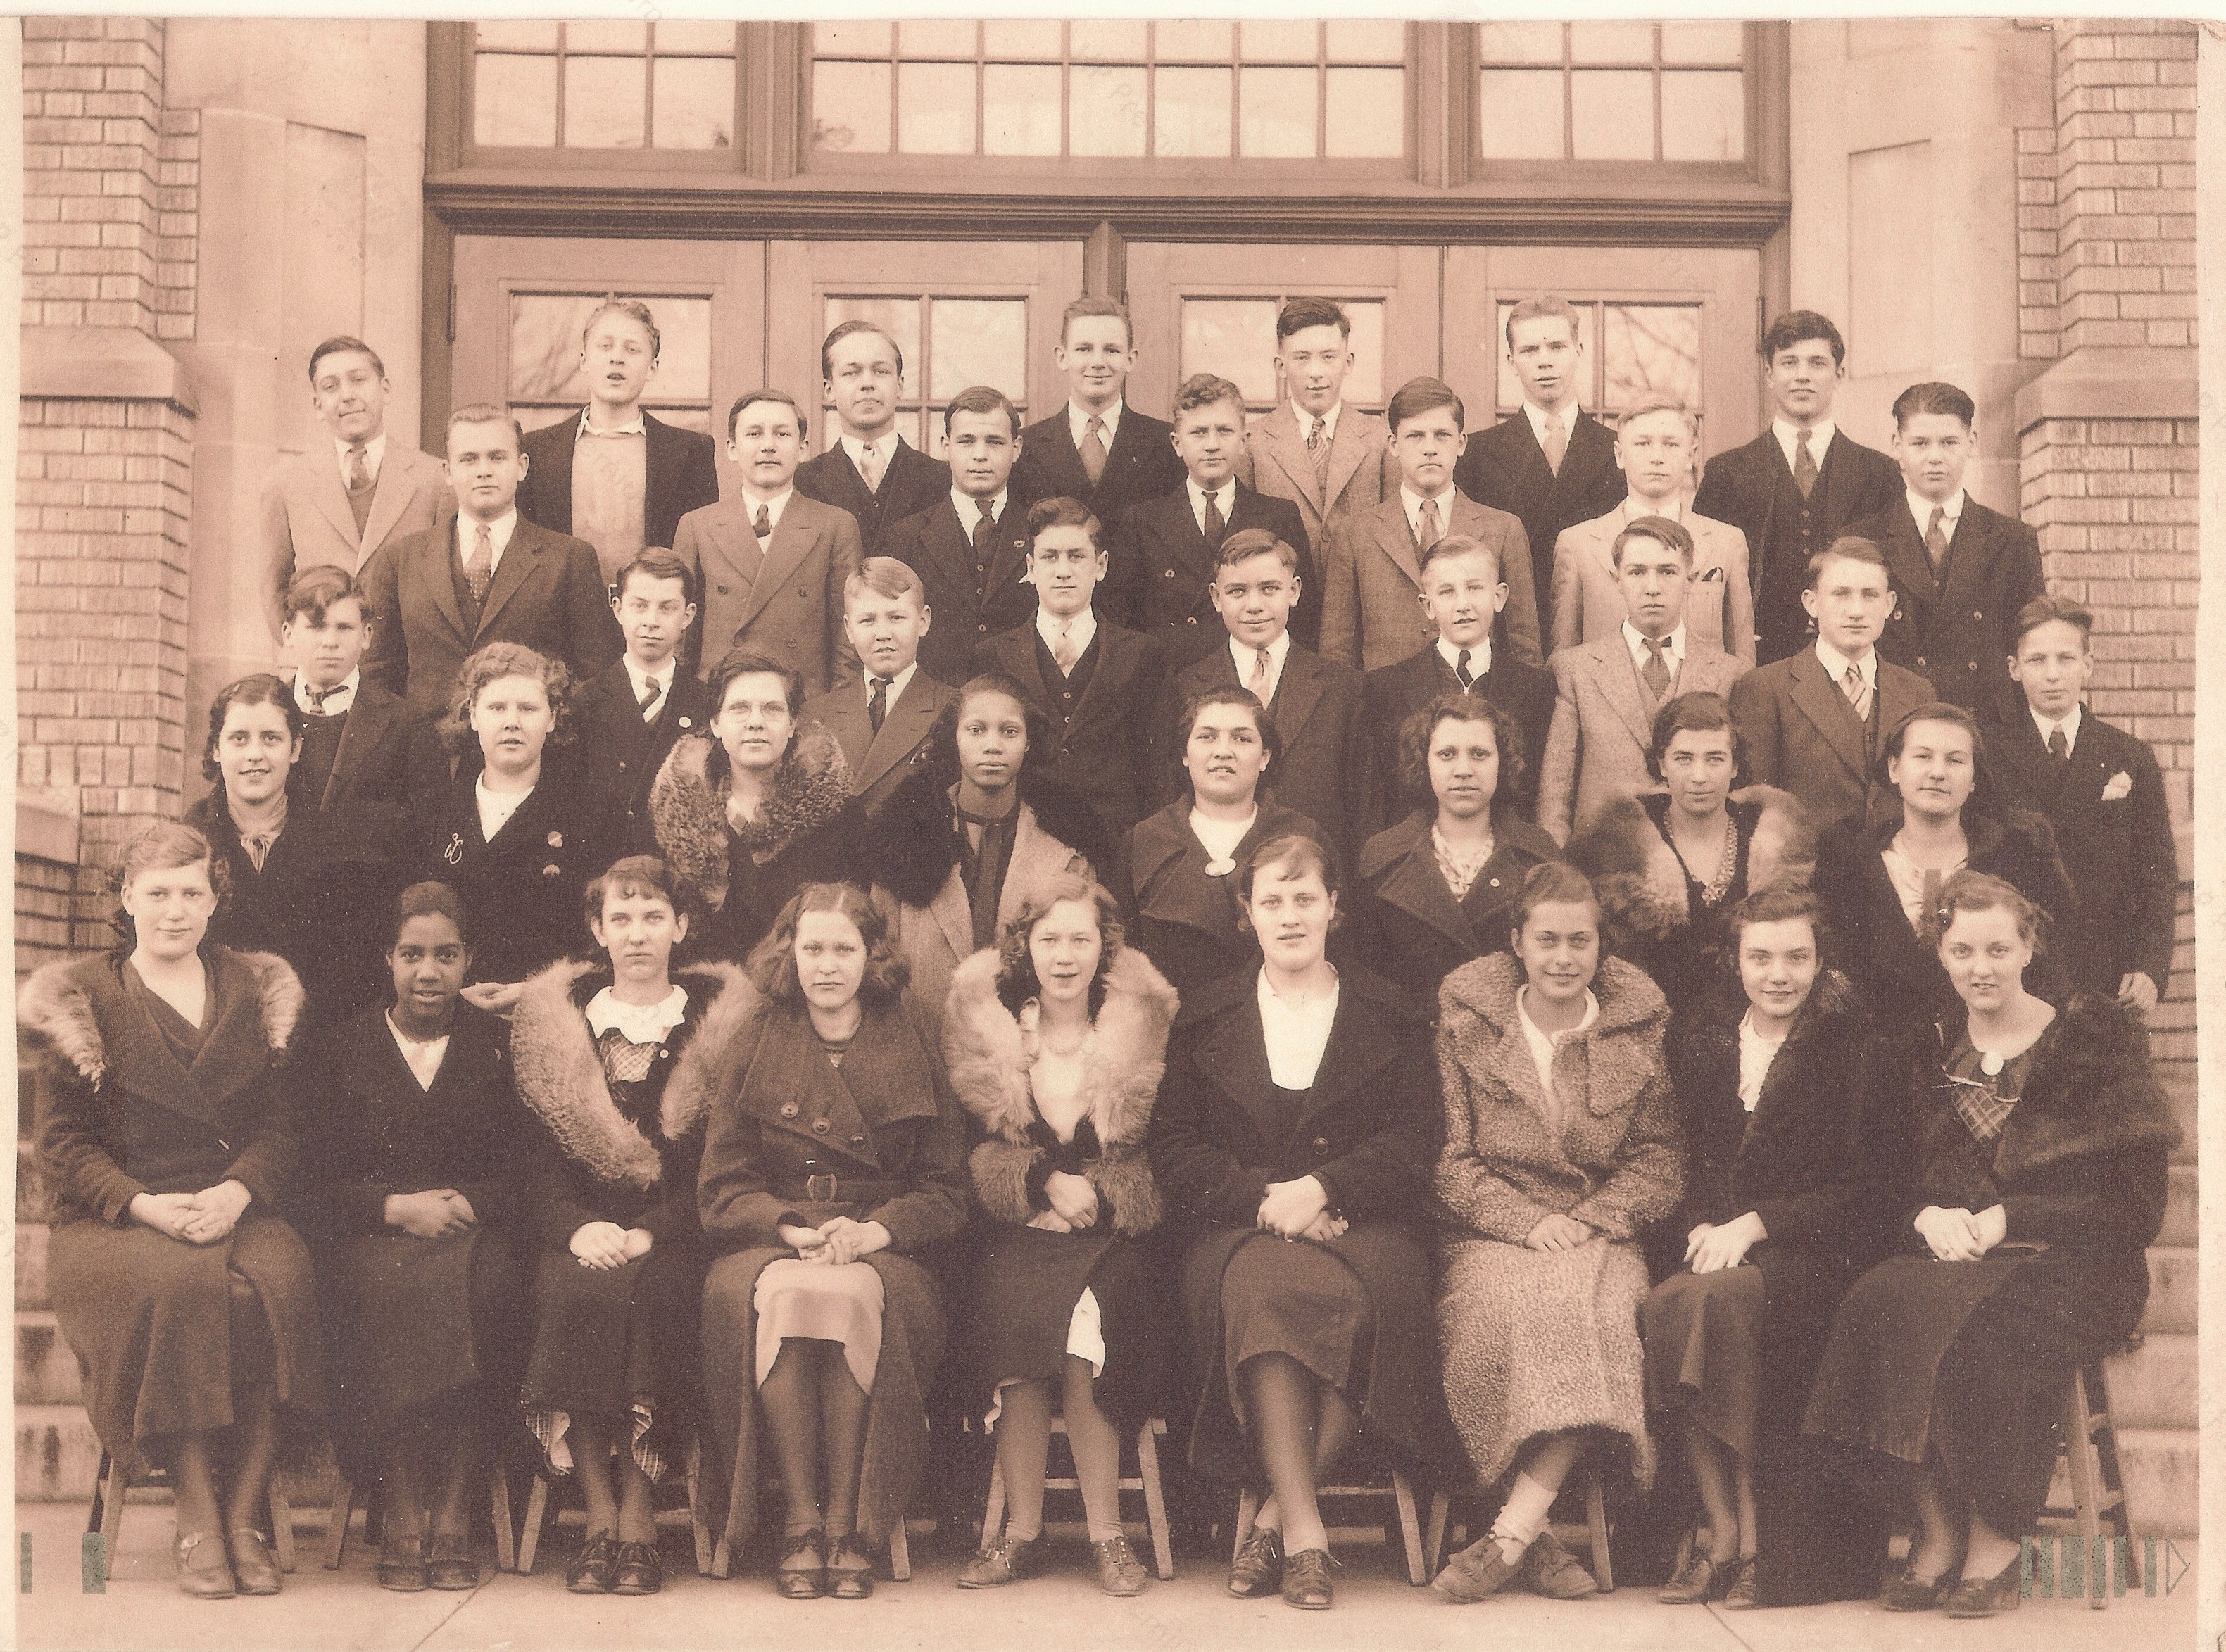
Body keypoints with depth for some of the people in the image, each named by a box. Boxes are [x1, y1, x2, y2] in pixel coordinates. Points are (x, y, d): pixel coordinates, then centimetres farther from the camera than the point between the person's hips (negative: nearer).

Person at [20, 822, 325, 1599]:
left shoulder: (256, 991, 15)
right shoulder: (80, 1001, 9)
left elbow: (284, 1125, 9)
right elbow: (62, 1143, 3)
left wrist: (237, 1192, -12)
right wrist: (147, 1206, -14)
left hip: (239, 1208, 2)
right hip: (116, 1219, -2)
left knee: (280, 1276, -32)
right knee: (182, 1282, -36)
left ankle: (246, 1513, -24)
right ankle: (195, 1516, -26)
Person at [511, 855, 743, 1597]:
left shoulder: (719, 1019, 10)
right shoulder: (558, 1018, 16)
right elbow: (539, 1151, 8)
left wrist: (648, 1232, -14)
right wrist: (576, 1226, -13)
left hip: (674, 1235, -1)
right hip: (582, 1227, 1)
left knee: (650, 1291, -34)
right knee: (573, 1292, -32)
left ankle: (638, 1517, -26)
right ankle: (599, 1516, -27)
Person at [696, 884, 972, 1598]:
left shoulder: (914, 1052, 13)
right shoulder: (752, 1050, 12)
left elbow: (947, 1191, 8)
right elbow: (722, 1190, 6)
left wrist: (875, 1229, -12)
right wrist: (796, 1230, -13)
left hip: (884, 1251, 0)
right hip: (770, 1245, 0)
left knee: (854, 1294, -36)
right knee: (782, 1294, -36)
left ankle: (847, 1523, -28)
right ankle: (801, 1520, -28)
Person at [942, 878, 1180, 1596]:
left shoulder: (1144, 1032, 5)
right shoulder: (984, 1030, 8)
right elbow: (972, 1154, 8)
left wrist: (1087, 1193, -10)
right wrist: (1046, 1181, -7)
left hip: (1113, 1240, -1)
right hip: (1017, 1238, 1)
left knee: (1083, 1314, -32)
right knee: (1014, 1298, -32)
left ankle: (1105, 1532, -23)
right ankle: (1020, 1529, -24)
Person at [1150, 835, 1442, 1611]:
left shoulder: (1389, 1015, 15)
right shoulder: (1206, 1016, 16)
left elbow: (1413, 1142, 5)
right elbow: (1174, 1147, 8)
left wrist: (1320, 1187, -12)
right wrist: (1265, 1198, -9)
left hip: (1359, 1222, 0)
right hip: (1235, 1227, 0)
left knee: (1366, 1300, -35)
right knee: (1265, 1285, -37)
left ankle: (1274, 1516, -24)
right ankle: (1304, 1530, -33)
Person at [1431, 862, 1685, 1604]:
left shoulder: (1640, 1028, 11)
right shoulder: (1465, 1020, 7)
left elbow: (1661, 1159, 9)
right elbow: (1448, 1157, 2)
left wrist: (1588, 1219, -8)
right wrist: (1526, 1221, -12)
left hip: (1601, 1235, 1)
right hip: (1488, 1234, -1)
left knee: (1599, 1315, -34)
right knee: (1507, 1307, -35)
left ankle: (1510, 1534, -32)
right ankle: (1536, 1534, -27)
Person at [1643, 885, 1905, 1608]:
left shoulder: (1859, 1050, 1)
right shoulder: (1697, 1038, 14)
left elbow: (1865, 1190, -4)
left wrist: (1755, 1225, -14)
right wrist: (1701, 1227, -6)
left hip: (1815, 1251, -4)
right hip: (1718, 1243, 4)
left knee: (1718, 1299, -35)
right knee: (1660, 1308, -30)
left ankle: (1755, 1538, -27)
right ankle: (1722, 1532, -24)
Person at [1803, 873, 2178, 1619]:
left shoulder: (2093, 1037, 3)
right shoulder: (1929, 1048, 15)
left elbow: (2130, 1194, -3)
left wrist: (2006, 1219, -12)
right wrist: (1929, 1215, -8)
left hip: (2071, 1262, -3)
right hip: (1953, 1253, 4)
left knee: (1980, 1325, -36)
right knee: (1878, 1302, -30)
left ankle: (1996, 1541, -19)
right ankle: (1937, 1530, -23)